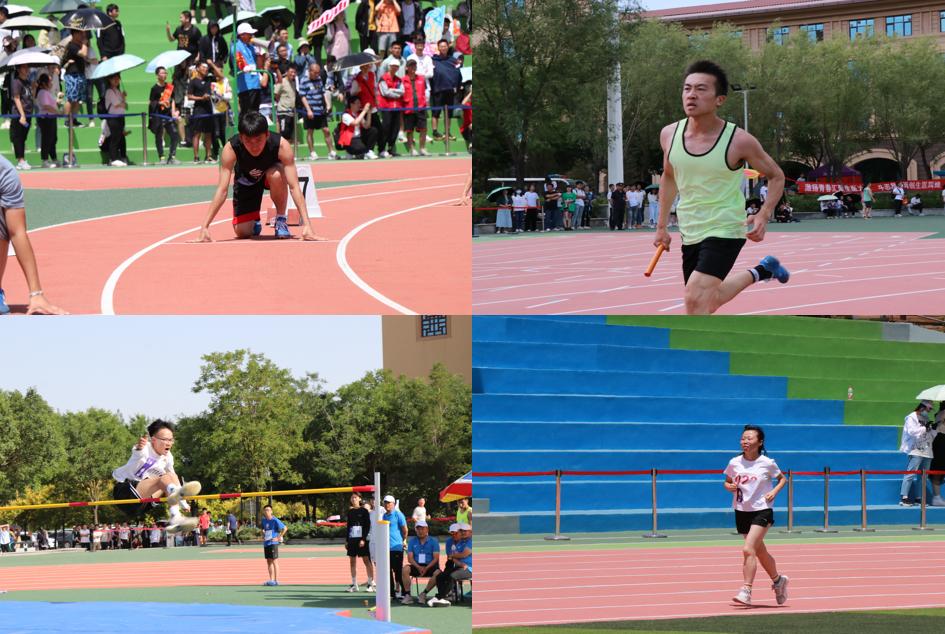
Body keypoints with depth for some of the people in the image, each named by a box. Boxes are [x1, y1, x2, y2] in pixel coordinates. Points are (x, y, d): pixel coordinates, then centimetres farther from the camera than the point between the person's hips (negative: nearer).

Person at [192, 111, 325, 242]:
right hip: (246, 181, 1)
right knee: (242, 232, -8)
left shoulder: (281, 145, -38)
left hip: (270, 176, -1)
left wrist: (306, 226, -46)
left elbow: (294, 186, -38)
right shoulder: (231, 148, -36)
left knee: (276, 175, -37)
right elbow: (222, 189, -33)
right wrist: (204, 228, -39)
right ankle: (254, 223, 30)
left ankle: (281, 220, -12)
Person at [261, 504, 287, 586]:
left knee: (274, 561, -6)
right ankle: (271, 580, 14)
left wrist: (279, 537, -12)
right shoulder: (264, 520, 11)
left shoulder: (275, 520, -11)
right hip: (266, 543, 8)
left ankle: (276, 580, -5)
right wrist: (263, 536, 13)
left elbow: (285, 528, -13)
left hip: (273, 543, -8)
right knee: (269, 562, 9)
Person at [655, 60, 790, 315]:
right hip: (690, 234, 6)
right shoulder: (670, 134, -5)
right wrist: (662, 226, 14)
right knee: (708, 302, 21)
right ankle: (760, 271, 47)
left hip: (725, 231, -6)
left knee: (695, 298, -24)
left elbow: (776, 176, -1)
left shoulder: (739, 141, -17)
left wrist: (763, 215, -16)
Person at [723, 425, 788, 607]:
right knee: (760, 552, 17)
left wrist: (774, 491, -8)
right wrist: (730, 487, -8)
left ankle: (746, 592, -19)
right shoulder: (734, 463, 1)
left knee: (748, 550, -20)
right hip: (741, 511, 5)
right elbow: (727, 482, 15)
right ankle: (778, 580, 40)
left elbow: (782, 479, 10)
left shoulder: (767, 463, -6)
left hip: (761, 511, -5)